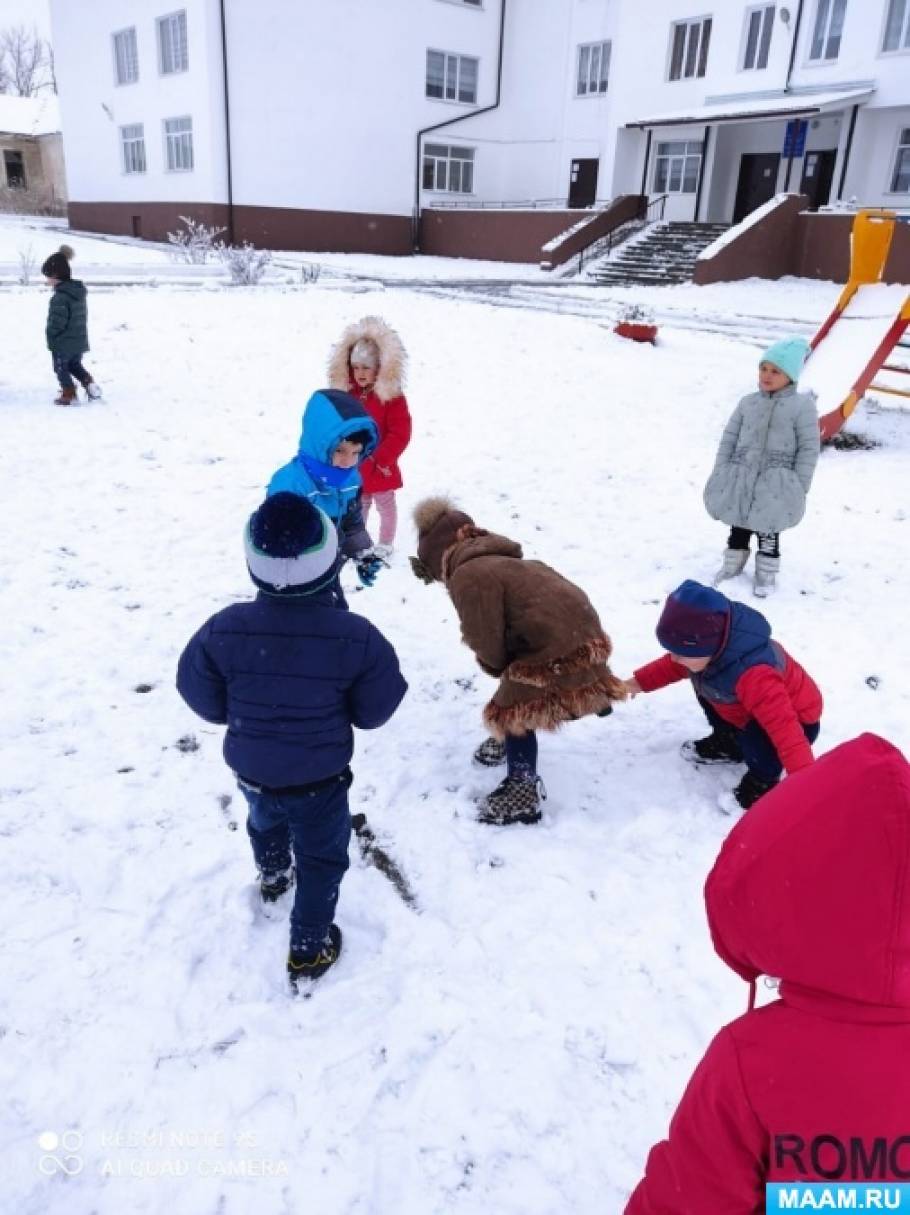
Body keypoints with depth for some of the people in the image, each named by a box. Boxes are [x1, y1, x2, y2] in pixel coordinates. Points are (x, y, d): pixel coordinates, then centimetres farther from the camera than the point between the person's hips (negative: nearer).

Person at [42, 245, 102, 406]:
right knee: (75, 365, 25)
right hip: (80, 340, 8)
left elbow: (57, 322, -25)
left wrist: (49, 333, -5)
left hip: (63, 343, -8)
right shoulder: (80, 291, 3)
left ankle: (69, 394, 14)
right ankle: (89, 383, 10)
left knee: (61, 368, 10)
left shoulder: (60, 297, -24)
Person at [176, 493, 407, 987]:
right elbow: (374, 713, -13)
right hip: (321, 779, -3)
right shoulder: (356, 636, -26)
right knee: (322, 860, 22)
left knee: (266, 823, 36)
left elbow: (206, 703, -9)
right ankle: (308, 950, 35)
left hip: (251, 770, 3)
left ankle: (273, 876, 65)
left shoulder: (224, 629, -23)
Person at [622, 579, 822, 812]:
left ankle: (762, 784, -2)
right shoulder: (712, 645, -19)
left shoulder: (753, 675, -46)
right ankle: (727, 744, 31)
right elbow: (673, 666, 3)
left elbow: (785, 729, -51)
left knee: (756, 740, -36)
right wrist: (640, 682, 1)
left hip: (797, 720, -8)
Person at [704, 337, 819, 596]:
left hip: (775, 482, -3)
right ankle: (732, 564, 34)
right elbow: (729, 438, 8)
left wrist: (798, 488, -9)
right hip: (740, 477, 3)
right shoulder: (748, 402, 5)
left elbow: (809, 449, -6)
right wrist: (720, 474, 4)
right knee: (739, 524, 16)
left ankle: (766, 572, 25)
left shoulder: (802, 405, -7)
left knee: (768, 529, 8)